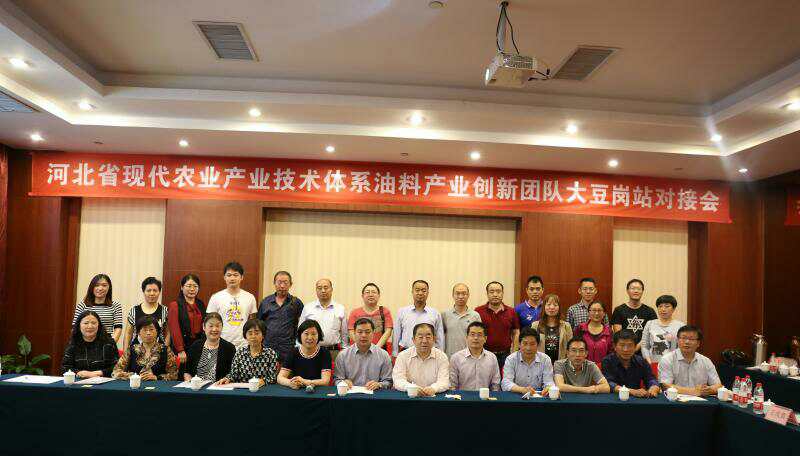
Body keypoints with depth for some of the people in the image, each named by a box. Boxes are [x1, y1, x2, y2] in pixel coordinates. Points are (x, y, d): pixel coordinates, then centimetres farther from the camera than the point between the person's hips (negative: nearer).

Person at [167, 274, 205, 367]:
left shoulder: (201, 305, 13)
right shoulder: (174, 306, -2)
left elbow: (205, 325, 11)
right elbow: (174, 330, -9)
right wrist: (180, 351, -15)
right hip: (183, 347, -4)